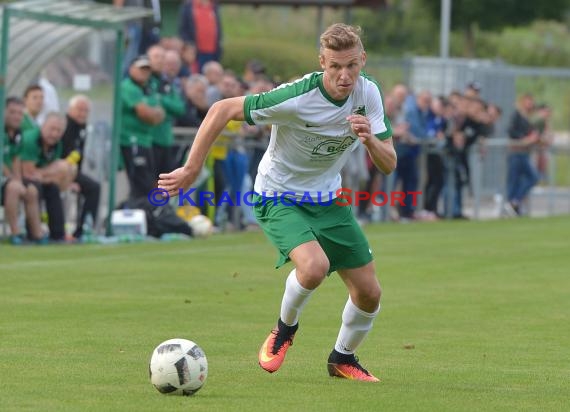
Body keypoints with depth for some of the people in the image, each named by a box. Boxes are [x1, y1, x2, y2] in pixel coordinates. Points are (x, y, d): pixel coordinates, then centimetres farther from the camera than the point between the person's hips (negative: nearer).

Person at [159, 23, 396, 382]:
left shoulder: (368, 93, -12)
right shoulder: (296, 98, -29)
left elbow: (388, 164, -9)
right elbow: (222, 109, -23)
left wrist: (370, 139, -31)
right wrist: (192, 169, -23)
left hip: (327, 198, 6)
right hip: (279, 197, -6)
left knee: (369, 294, 2)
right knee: (314, 266, -32)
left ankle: (343, 359, 32)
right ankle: (285, 329, 0)